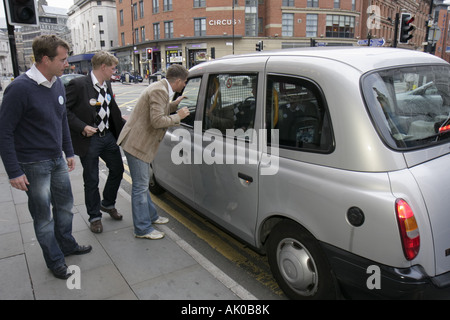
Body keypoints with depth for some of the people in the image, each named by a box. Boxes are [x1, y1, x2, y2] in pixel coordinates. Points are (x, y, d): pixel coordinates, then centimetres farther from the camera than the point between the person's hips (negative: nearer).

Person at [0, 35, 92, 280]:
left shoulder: (58, 84, 3)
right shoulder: (20, 88, -20)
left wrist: (69, 152, 16)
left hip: (57, 160, 7)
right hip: (34, 165, -7)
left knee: (65, 205, 20)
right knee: (44, 216, 7)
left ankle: (67, 245, 41)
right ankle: (55, 261, 26)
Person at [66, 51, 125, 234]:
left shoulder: (107, 84, 6)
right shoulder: (78, 85, -17)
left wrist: (122, 122, 8)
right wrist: (82, 127, -21)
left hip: (108, 136, 7)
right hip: (89, 140, -7)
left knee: (117, 170, 15)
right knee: (91, 180, 6)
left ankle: (108, 204, 39)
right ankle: (94, 217, 25)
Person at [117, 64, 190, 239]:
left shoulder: (161, 88, 11)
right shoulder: (159, 91, -20)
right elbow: (157, 121, -26)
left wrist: (173, 105, 14)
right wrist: (178, 116, -14)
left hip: (141, 142, 11)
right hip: (137, 144, -11)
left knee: (143, 183, 21)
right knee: (140, 186, -1)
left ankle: (151, 216, 37)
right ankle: (142, 229, 10)